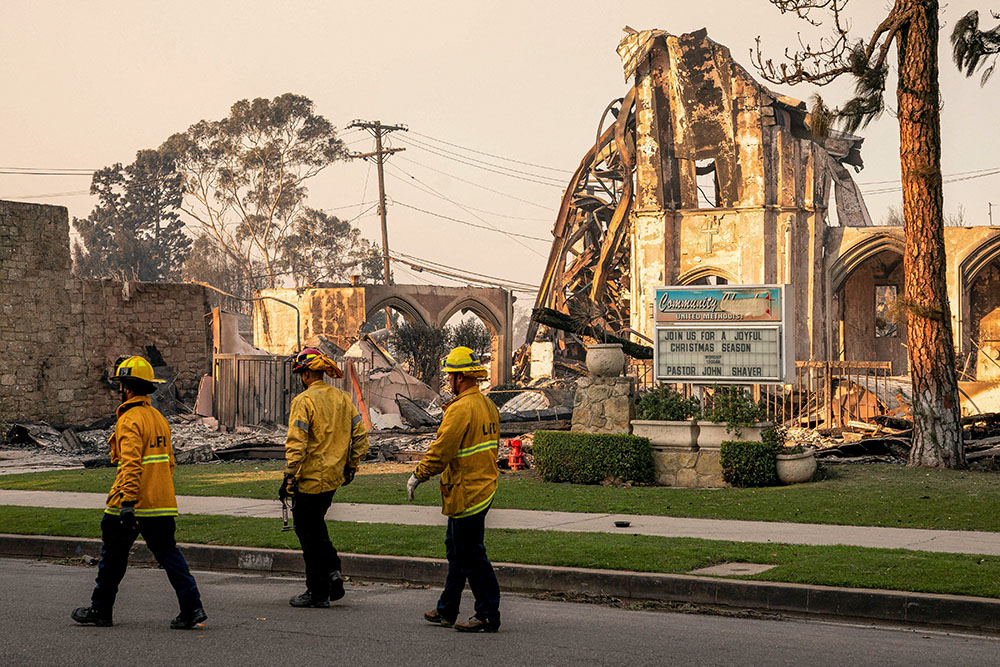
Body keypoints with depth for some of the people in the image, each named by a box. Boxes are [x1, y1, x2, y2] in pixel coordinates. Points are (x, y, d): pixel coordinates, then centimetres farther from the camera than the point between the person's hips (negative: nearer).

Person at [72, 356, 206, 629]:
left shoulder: (130, 420, -13)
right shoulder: (159, 418, 14)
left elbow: (131, 464, -23)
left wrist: (128, 501, -27)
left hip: (131, 504, -7)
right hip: (162, 504, 7)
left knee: (113, 556, 8)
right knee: (168, 553, 7)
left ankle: (100, 610, 19)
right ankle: (192, 608, -3)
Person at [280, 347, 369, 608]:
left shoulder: (304, 401, -15)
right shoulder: (343, 398, 6)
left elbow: (296, 443, -19)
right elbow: (360, 436, 8)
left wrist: (289, 477, -16)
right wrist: (351, 467, 18)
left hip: (310, 478, -7)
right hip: (334, 477, 7)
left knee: (309, 533, 3)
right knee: (315, 525, 25)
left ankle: (317, 592, 9)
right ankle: (333, 570, 13)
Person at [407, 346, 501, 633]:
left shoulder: (461, 409, -19)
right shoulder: (488, 406, 11)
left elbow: (441, 451, -19)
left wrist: (418, 475, -5)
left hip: (465, 493, -10)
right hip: (483, 488, 10)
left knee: (471, 556, -3)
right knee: (456, 549, 19)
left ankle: (488, 615, 1)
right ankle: (447, 611, 27)